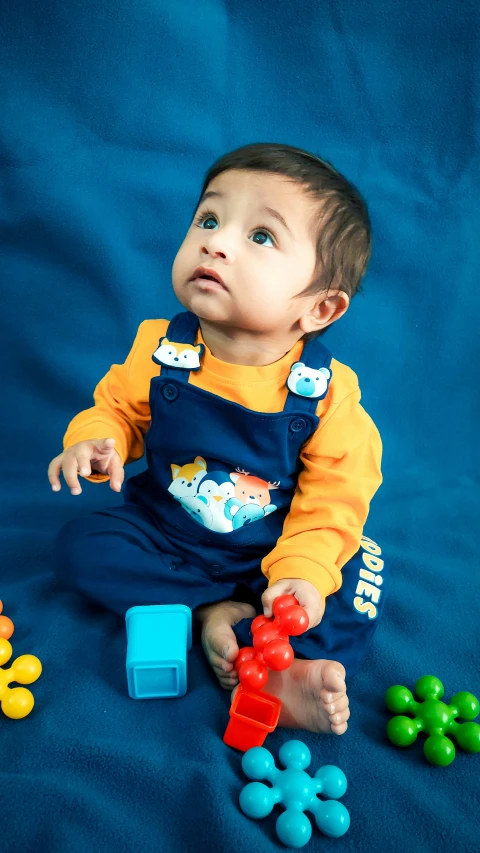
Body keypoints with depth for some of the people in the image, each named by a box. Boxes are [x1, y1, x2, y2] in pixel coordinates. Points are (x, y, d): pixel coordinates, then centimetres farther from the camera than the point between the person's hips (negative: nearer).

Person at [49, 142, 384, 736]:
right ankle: (219, 610, -16)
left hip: (276, 550, -1)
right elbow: (118, 408, 1)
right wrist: (96, 441, -22)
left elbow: (336, 494, -14)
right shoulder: (159, 351, -14)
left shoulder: (327, 391, -20)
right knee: (80, 546, -17)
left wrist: (303, 570, -27)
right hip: (164, 535, 2)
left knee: (358, 586, -20)